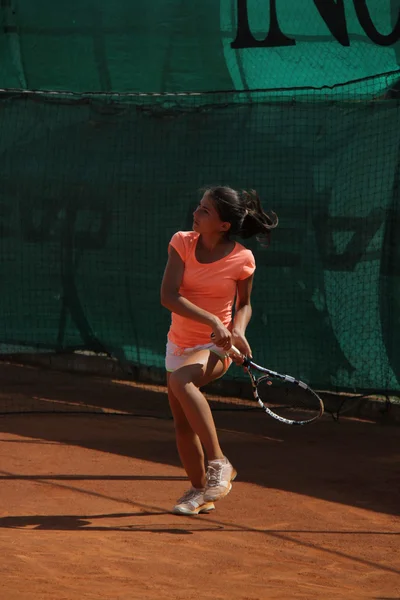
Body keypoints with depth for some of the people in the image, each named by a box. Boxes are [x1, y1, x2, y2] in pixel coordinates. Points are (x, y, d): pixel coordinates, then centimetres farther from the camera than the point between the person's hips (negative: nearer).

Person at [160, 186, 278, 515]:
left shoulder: (242, 259, -13)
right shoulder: (183, 242, -9)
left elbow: (245, 303, 6)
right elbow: (169, 296, -19)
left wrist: (238, 330, -15)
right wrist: (212, 321, -29)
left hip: (216, 347, -5)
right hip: (180, 343, 5)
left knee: (181, 380, -35)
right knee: (182, 424, 12)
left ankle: (219, 464, -31)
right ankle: (200, 492, 33)